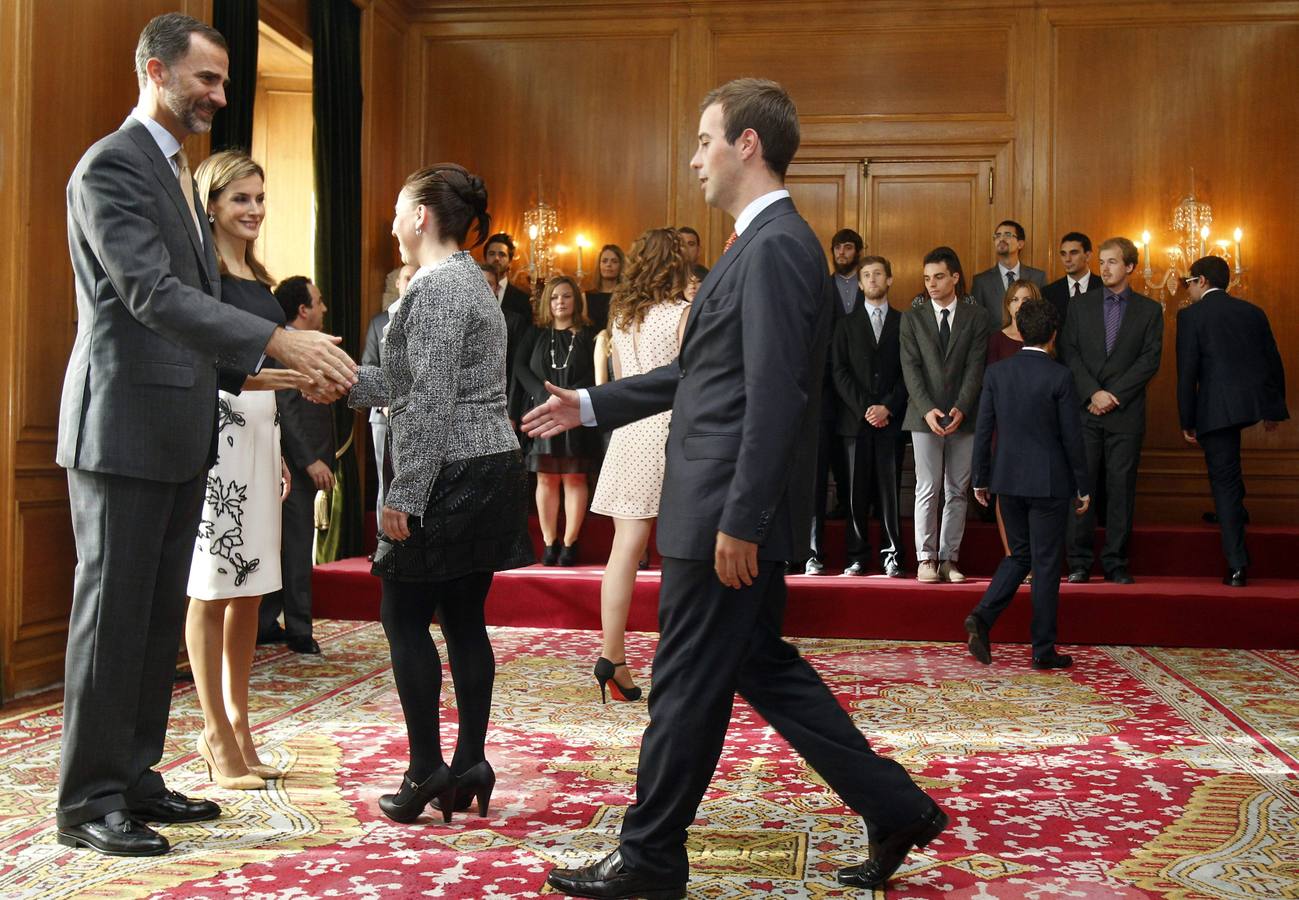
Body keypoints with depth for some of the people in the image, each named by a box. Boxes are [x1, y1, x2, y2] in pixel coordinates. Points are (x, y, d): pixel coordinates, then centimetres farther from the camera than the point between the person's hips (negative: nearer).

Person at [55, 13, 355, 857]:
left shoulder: (179, 170, 18)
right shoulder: (111, 166, -11)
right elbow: (152, 292, -23)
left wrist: (290, 361, 10)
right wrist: (279, 340, -29)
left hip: (178, 430, 9)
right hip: (124, 429, -9)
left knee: (161, 615, 12)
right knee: (113, 614, -2)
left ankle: (135, 777, 22)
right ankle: (89, 800, 8)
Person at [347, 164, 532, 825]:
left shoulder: (435, 286, -13)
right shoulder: (470, 280, 18)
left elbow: (430, 403, -20)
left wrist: (403, 495, -18)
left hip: (449, 479, -9)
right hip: (490, 473, 9)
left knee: (405, 619, 0)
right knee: (464, 619, 10)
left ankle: (426, 772, 3)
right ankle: (470, 765, 14)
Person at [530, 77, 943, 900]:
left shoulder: (775, 247, -16)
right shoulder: (764, 243, 16)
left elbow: (777, 396, -23)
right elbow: (703, 372, 21)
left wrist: (740, 522, -23)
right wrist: (592, 406, 22)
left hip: (730, 514, -10)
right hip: (728, 508, 10)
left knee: (688, 689, 3)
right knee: (763, 668, 17)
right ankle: (895, 809, 24)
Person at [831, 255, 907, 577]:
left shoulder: (903, 322, 11)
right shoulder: (847, 323, 13)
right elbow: (839, 371, 3)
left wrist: (887, 407, -9)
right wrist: (863, 409, -8)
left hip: (891, 419, -1)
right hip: (855, 419, 1)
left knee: (889, 490, -2)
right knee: (857, 491, 0)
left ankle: (891, 556, 3)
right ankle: (858, 558, 3)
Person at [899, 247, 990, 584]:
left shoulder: (976, 316, 5)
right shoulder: (912, 316, 6)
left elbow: (976, 366, -2)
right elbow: (911, 367, -2)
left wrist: (961, 408, -15)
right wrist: (927, 409, -14)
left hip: (963, 416, 1)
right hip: (925, 416, -1)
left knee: (958, 492, 3)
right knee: (927, 490, -2)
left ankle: (949, 559, 8)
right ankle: (926, 559, 4)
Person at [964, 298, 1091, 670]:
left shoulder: (996, 372, -1)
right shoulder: (1060, 377, -11)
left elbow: (983, 430, 2)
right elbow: (1072, 437, -7)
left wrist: (980, 479, 12)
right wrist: (1083, 487, 2)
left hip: (1007, 479, 4)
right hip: (1049, 482, -4)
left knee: (1020, 553, 19)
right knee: (1046, 563, 5)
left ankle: (982, 616, 0)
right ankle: (1043, 650, 11)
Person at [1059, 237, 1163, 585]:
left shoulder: (1149, 310, 7)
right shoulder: (1080, 305, 10)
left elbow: (1150, 360, -1)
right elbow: (1069, 354, 3)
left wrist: (1113, 394, -10)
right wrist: (1093, 393, -10)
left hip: (1126, 413, -1)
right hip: (1084, 411, 1)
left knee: (1121, 488, 1)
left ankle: (1115, 563, 7)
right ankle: (1079, 562, 5)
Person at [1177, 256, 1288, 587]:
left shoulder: (1191, 315, -2)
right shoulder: (1253, 311, 13)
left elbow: (1187, 372, -6)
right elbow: (1274, 362, 15)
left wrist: (1186, 421, -1)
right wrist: (1274, 410, 23)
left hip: (1218, 408, -5)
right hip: (1256, 403, 5)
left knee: (1224, 481, 1)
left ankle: (1237, 566, 0)